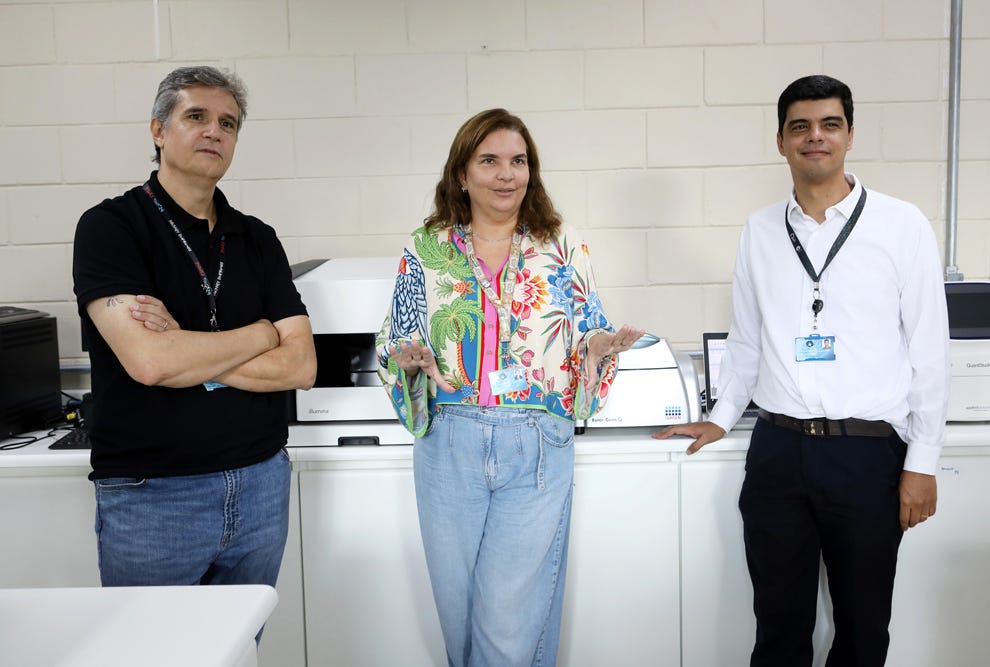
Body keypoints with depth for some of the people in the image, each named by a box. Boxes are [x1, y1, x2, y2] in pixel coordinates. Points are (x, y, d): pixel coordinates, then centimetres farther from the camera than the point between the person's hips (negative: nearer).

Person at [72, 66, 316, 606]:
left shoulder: (257, 239, 7)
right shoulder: (110, 227, -6)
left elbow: (301, 367, -2)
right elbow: (148, 360, -21)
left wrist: (188, 354, -14)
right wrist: (259, 334, -7)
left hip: (261, 484, 4)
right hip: (149, 496, -4)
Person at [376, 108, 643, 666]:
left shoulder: (564, 247, 3)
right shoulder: (426, 250, 4)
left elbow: (589, 338, 7)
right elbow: (394, 344, 8)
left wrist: (600, 346, -15)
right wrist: (409, 357, -14)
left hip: (537, 450, -1)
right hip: (450, 448, 2)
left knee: (511, 621, 1)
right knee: (459, 613, 13)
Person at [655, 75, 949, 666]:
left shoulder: (901, 225, -2)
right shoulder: (760, 230, 7)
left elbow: (929, 348, -3)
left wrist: (922, 462, -5)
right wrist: (721, 418, 16)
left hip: (868, 454, -2)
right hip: (777, 450, 2)